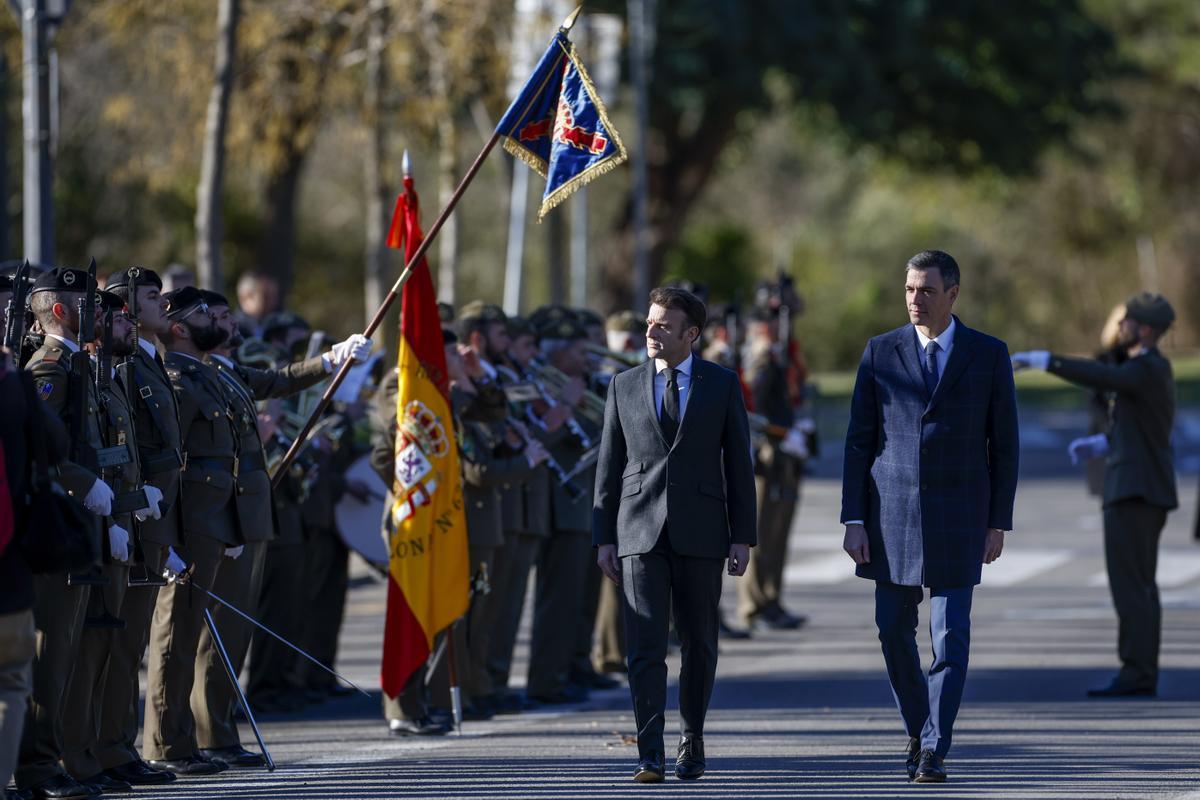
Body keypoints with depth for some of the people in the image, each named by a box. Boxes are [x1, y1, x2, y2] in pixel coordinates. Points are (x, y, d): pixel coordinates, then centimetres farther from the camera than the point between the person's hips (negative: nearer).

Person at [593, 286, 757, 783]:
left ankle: (692, 745, 22)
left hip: (700, 534, 0)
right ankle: (650, 756, -12)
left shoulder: (722, 385, 4)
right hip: (640, 534, 0)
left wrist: (742, 536, -1)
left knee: (699, 644, 8)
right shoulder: (624, 386, 8)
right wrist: (604, 537, 4)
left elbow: (738, 462, 4)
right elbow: (609, 466, 9)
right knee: (645, 646, -9)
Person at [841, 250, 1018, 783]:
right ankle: (918, 727, 28)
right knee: (894, 630, 6)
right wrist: (853, 521, -3)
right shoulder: (881, 353, 3)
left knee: (951, 636, -8)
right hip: (892, 513, 2)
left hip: (958, 515, -2)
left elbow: (1004, 445, 4)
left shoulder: (988, 355, 1)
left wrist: (998, 523, 0)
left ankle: (933, 751, -4)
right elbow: (859, 440, 3)